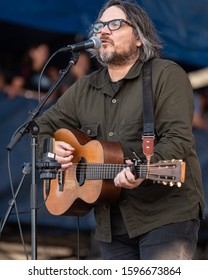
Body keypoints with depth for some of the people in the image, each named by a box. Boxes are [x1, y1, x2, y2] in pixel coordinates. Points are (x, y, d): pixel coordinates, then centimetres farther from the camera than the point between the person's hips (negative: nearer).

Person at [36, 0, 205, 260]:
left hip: (166, 213, -6)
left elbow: (177, 139, -14)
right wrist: (50, 148, 1)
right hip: (111, 222, 6)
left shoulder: (166, 75, -4)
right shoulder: (85, 89, 15)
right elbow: (43, 125, 24)